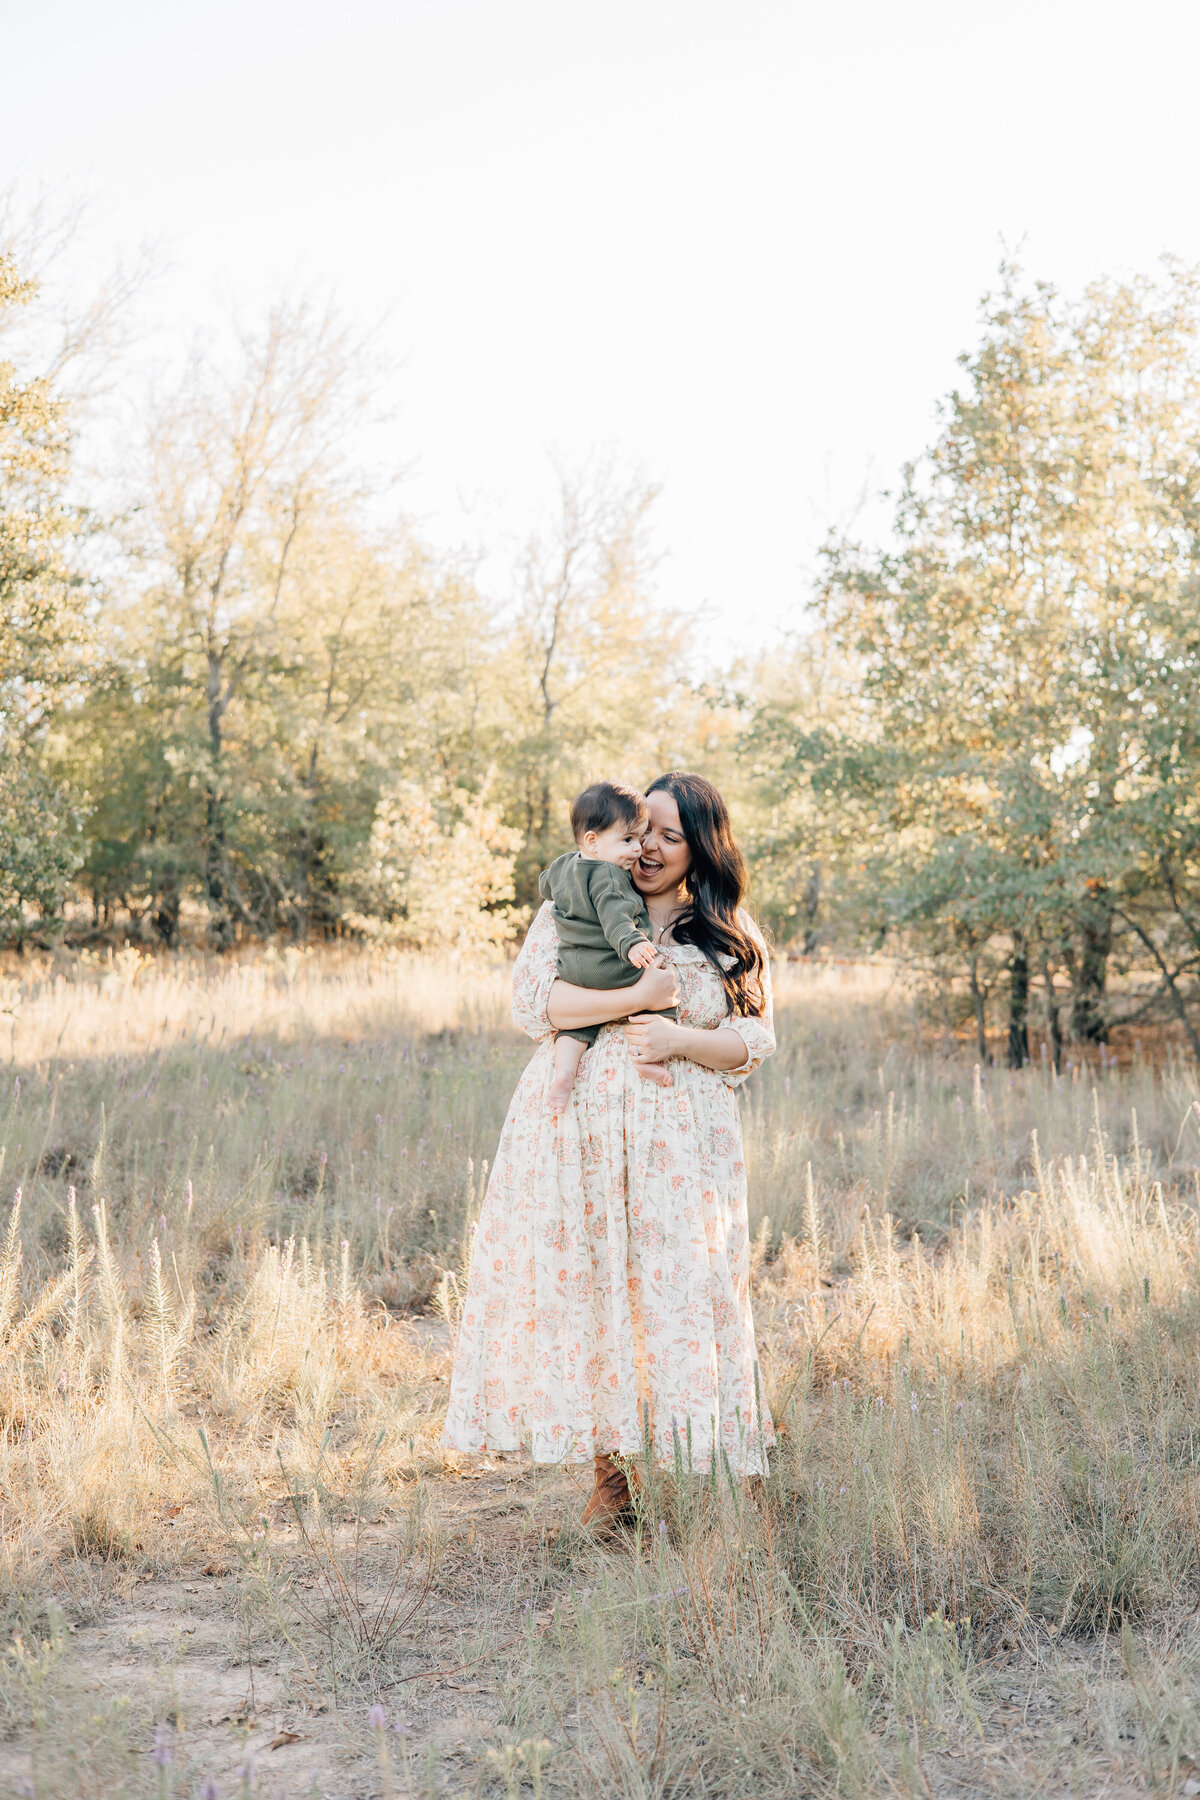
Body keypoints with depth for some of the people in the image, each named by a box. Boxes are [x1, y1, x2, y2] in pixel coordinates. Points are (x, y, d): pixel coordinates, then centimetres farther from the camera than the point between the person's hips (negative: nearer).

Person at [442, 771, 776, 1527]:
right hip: (578, 1137, 0)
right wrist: (638, 996, -13)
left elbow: (755, 1040, 6)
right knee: (581, 1292, -1)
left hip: (680, 1147, 0)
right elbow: (533, 999, -6)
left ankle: (697, 1470, 7)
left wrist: (679, 1039, -12)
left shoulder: (733, 937, 10)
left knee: (681, 1296, -3)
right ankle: (608, 1471, 9)